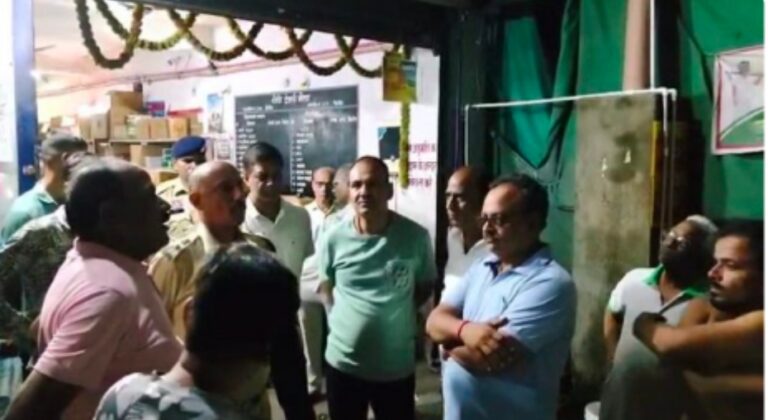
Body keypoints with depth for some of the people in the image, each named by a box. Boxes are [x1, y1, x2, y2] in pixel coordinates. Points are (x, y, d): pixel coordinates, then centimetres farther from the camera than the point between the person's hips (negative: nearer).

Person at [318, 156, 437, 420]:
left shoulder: (416, 236, -12)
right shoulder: (333, 239, -8)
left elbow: (426, 286, 4)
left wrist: (396, 313, -5)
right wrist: (346, 319, 2)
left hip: (397, 366, -1)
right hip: (343, 362, 1)